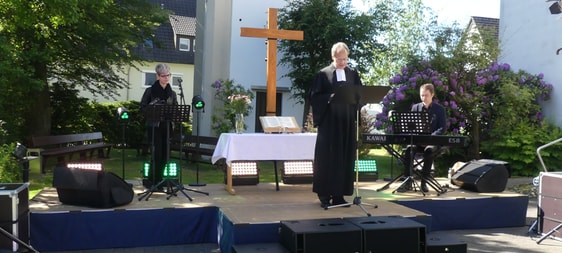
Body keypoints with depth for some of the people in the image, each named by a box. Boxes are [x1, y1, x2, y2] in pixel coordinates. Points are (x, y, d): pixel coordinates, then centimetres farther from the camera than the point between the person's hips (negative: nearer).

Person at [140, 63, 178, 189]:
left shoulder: (172, 93, 12)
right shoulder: (150, 91, 1)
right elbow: (142, 108, 0)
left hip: (167, 127, 4)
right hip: (154, 126, -4)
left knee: (165, 155, 3)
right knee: (157, 154, -10)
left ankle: (158, 180, 15)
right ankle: (151, 181, 3)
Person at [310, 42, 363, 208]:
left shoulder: (353, 74, 12)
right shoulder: (323, 74, 1)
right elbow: (315, 97, -4)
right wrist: (330, 97, -20)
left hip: (347, 122, 4)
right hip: (329, 122, -4)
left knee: (345, 158, 4)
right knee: (327, 157, -2)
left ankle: (339, 194, 11)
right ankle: (324, 194, 7)